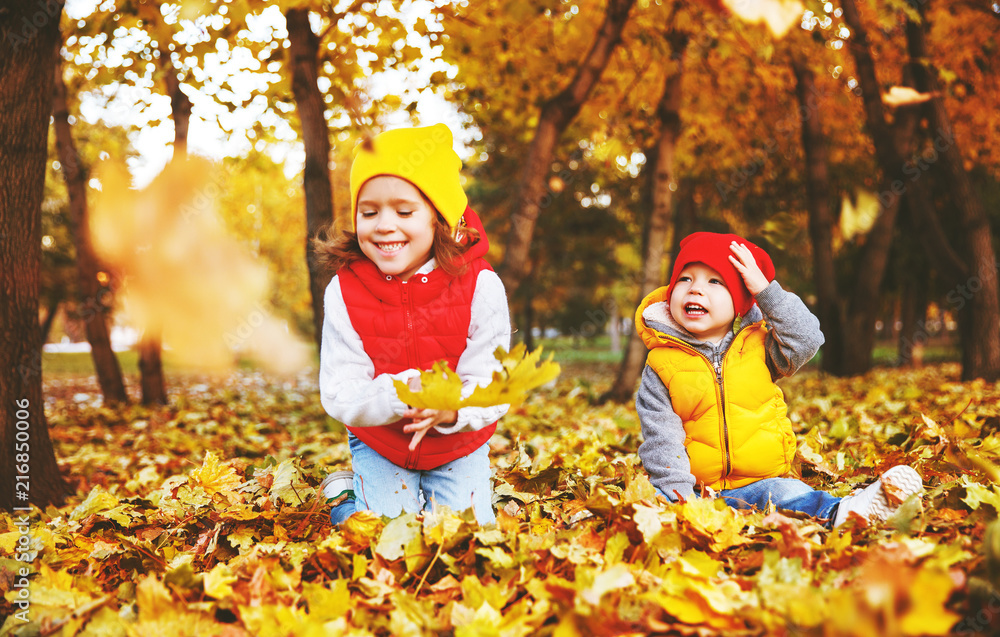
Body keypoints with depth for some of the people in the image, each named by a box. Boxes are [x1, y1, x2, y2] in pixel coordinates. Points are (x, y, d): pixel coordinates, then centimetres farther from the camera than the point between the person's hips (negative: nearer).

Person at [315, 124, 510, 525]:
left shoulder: (480, 286, -21)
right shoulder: (343, 292, -18)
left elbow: (491, 389, -21)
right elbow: (340, 395, -21)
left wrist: (452, 409, -45)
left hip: (459, 444, 0)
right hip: (378, 444, 0)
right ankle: (344, 492, 23)